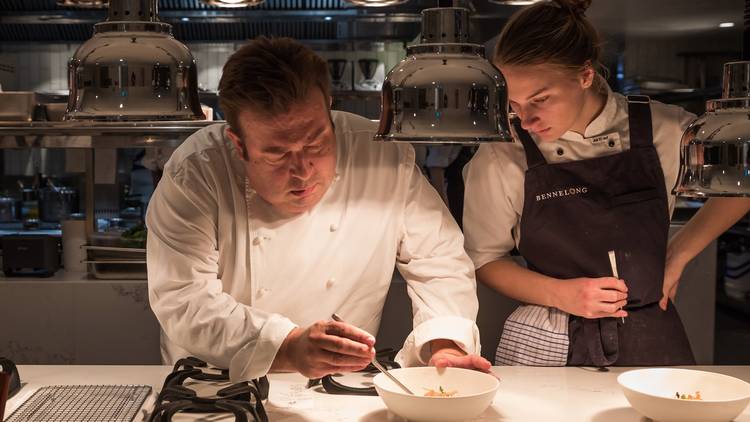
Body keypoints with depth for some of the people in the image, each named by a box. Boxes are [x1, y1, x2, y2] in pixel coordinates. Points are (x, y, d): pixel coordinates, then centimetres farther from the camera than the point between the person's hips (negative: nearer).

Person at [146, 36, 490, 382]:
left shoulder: (385, 155, -9)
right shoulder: (194, 174, -16)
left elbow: (440, 262, 0)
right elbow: (182, 299, -22)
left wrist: (444, 346, -17)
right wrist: (288, 348, -35)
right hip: (221, 389, -1)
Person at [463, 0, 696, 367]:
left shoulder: (666, 131, -3)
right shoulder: (500, 156, -6)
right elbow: (485, 260, 4)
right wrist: (561, 294, -9)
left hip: (651, 341, 2)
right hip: (546, 347, -2)